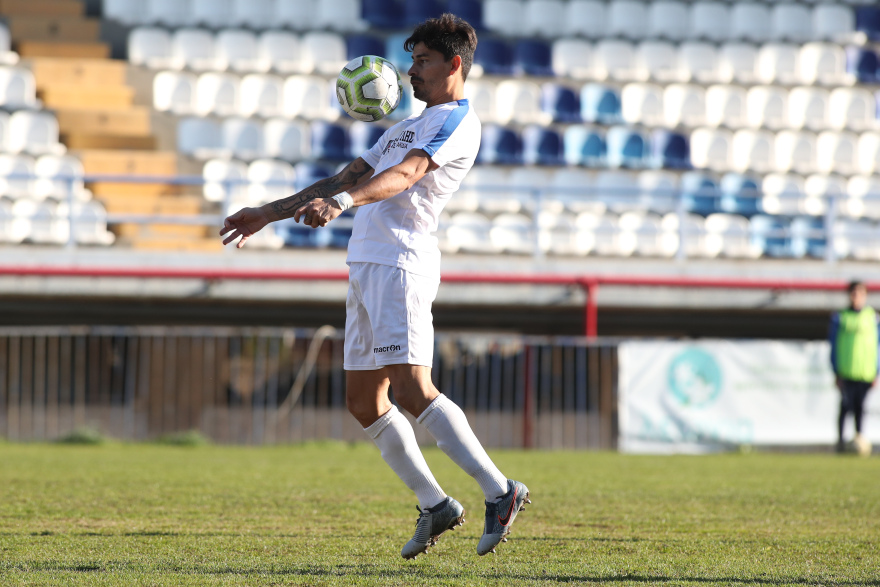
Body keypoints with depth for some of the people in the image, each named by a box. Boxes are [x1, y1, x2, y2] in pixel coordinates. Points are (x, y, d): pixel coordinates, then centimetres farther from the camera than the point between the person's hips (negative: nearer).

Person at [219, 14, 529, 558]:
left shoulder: (457, 120, -3)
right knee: (364, 400, 6)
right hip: (367, 264, 10)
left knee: (410, 388, -20)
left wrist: (342, 201, -37)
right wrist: (266, 214, 28)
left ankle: (500, 492, -18)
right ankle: (435, 505, 11)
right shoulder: (406, 127, 29)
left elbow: (406, 174, -21)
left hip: (401, 263, -10)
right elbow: (343, 180, 32)